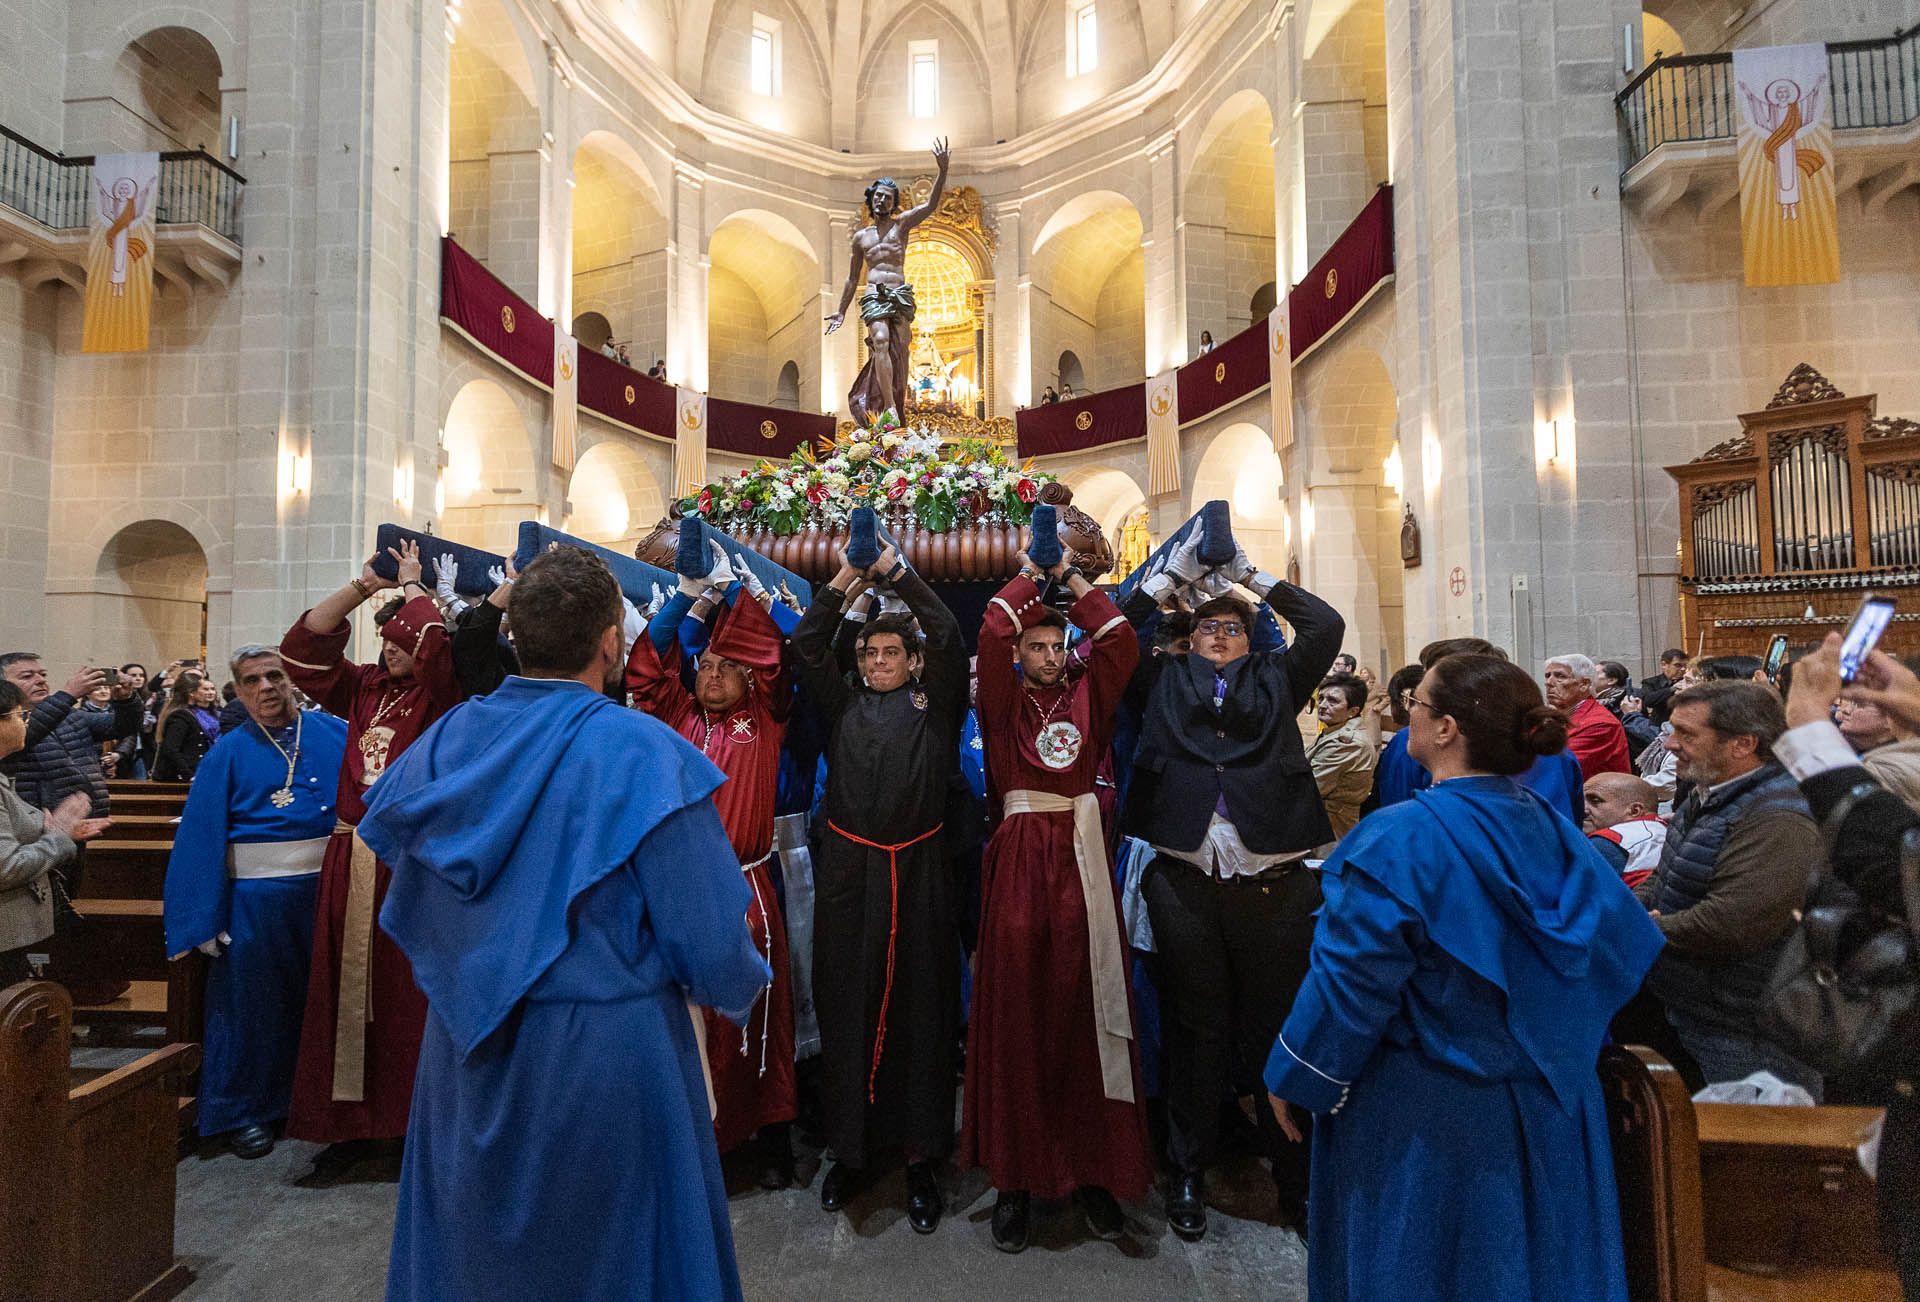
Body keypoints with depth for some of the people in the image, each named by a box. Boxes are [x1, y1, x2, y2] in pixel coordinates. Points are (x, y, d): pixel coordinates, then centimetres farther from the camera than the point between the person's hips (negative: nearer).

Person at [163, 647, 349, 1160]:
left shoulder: (334, 733, 3)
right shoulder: (228, 753, 0)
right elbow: (201, 838, -2)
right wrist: (205, 919, -8)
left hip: (330, 886, 2)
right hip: (257, 895, -1)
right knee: (253, 999, 9)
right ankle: (242, 1109, 28)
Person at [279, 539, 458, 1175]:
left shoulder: (442, 695, -5)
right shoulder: (364, 688, 11)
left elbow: (439, 642, -22)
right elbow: (305, 646, 9)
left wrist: (411, 584, -7)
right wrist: (364, 585, 2)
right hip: (351, 859, 5)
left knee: (408, 993, 0)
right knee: (348, 990, 9)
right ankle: (352, 1121, 22)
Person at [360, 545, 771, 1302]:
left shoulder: (448, 739, -6)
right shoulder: (642, 752, -22)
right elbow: (708, 937, -20)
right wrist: (743, 986, 1)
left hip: (469, 1048, 5)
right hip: (605, 1053, -5)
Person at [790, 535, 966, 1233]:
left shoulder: (934, 704, 7)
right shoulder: (844, 705, 13)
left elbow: (948, 637, -3)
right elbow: (806, 648, 6)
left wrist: (898, 572, -1)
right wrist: (843, 581, 3)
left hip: (917, 873, -1)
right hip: (847, 871, 2)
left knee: (919, 1010, 5)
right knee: (846, 1007, 8)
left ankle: (920, 1156, 18)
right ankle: (849, 1148, 24)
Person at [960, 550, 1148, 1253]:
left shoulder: (1088, 696, 11)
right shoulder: (1004, 700, 6)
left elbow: (1120, 640, 0)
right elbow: (991, 636, -7)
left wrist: (1073, 579, 7)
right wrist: (1028, 575, 5)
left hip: (1080, 861, 1)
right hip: (1018, 862, -1)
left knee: (1085, 1015, 5)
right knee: (1016, 1017, 4)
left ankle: (1093, 1169, 19)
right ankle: (1016, 1177, 15)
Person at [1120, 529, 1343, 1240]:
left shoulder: (1276, 679, 16)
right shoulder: (1164, 680, 15)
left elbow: (1326, 625, 8)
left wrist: (1254, 575, 14)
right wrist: (1172, 573, 14)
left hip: (1273, 883, 0)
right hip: (1184, 882, 0)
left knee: (1278, 1025, 8)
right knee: (1196, 1027, 10)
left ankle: (1296, 1176, 26)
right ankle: (1189, 1170, 26)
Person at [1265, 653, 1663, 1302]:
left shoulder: (1400, 839, -25)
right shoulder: (1554, 830, -5)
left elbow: (1349, 983, -22)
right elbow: (1622, 946, 6)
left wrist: (1292, 1078, -8)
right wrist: (1560, 1053, 20)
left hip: (1419, 1119, -6)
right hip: (1544, 1107, 6)